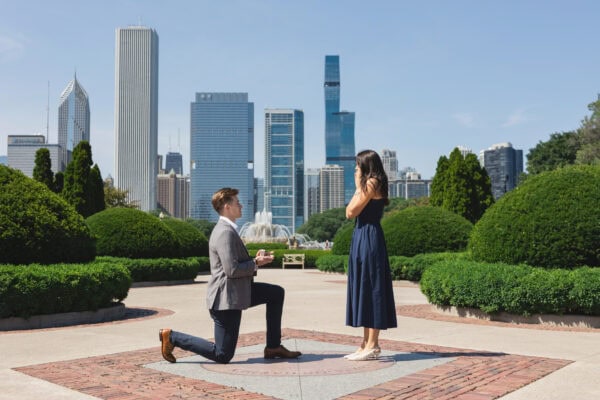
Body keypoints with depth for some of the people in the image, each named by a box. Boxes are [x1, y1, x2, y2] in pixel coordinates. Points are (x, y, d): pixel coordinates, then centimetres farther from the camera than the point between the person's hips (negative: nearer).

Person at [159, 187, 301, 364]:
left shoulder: (227, 229, 14)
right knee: (222, 355, -2)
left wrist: (255, 259, 5)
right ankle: (172, 337, 6)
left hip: (236, 291, 10)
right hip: (226, 298, -10)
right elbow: (232, 270, -26)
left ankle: (273, 347, 14)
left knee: (277, 293, 12)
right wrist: (256, 263, -13)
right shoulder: (225, 232, -20)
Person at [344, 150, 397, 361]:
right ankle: (367, 343, 16)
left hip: (368, 238, -10)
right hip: (363, 237, 10)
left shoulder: (371, 183, -10)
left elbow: (351, 212, -11)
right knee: (364, 289, 11)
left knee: (370, 289, -8)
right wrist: (360, 188, 15)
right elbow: (351, 212, 16)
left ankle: (372, 345, -3)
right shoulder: (371, 184, 18)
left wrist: (358, 188, -4)